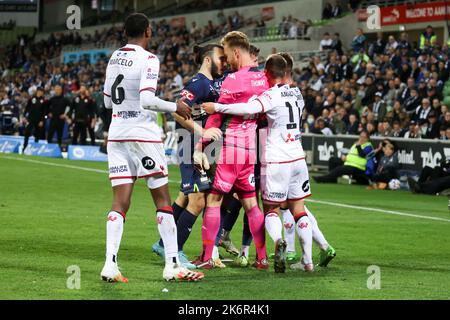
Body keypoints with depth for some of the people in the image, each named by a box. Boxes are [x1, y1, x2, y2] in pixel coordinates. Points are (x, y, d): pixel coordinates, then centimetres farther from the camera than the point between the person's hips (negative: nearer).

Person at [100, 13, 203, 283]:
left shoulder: (114, 58, 9)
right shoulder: (148, 60, -12)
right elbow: (147, 100, -21)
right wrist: (174, 107, -7)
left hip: (117, 134, 6)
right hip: (143, 134, -6)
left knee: (120, 202, 3)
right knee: (163, 200, 2)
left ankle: (110, 264, -8)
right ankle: (172, 265, 2)